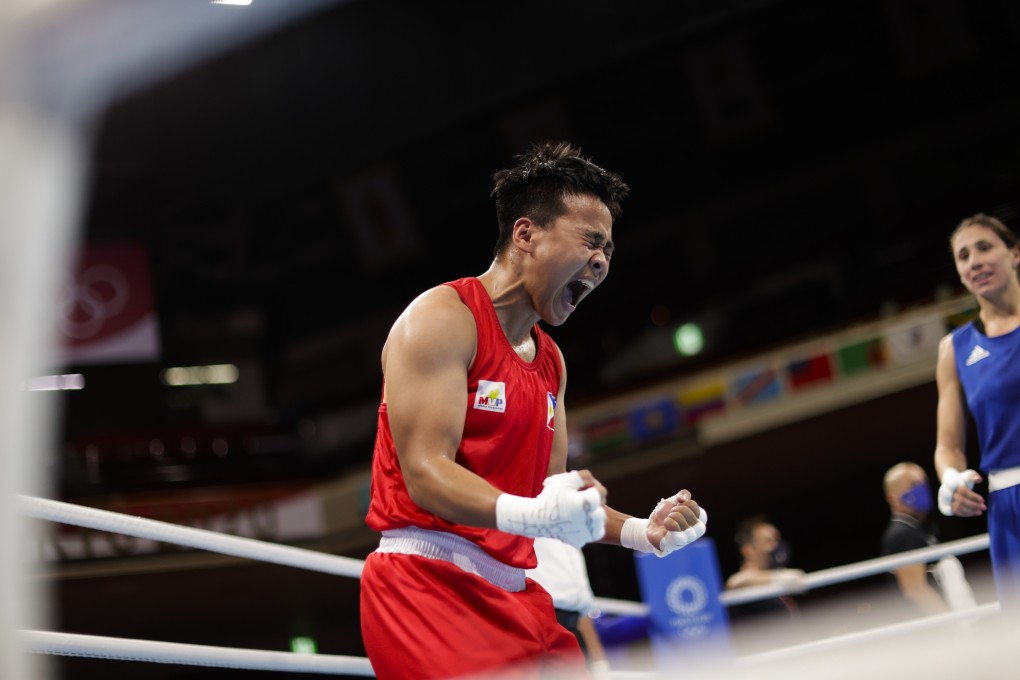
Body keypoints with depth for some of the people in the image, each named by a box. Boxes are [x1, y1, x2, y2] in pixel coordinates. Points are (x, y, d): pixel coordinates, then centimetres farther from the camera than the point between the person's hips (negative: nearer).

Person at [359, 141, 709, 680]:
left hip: (512, 590, 8)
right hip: (427, 578, -8)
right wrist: (527, 513, -33)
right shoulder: (442, 317, -7)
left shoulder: (551, 360, 19)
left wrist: (639, 532, 3)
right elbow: (425, 472, -18)